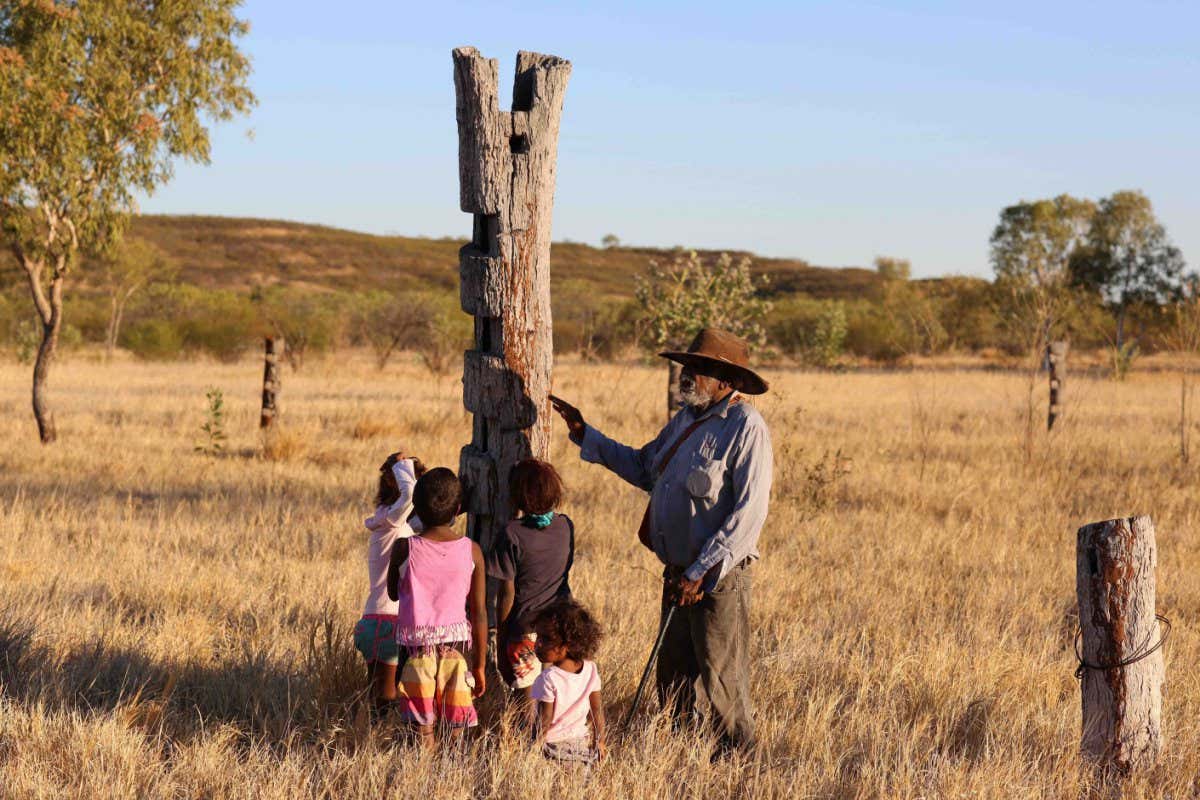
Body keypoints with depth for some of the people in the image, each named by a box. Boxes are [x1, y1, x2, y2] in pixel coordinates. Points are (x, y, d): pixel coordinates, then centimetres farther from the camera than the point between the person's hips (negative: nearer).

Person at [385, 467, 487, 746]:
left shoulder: (404, 548, -7)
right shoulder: (472, 551, -3)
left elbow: (393, 593, 10)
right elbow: (479, 613, -1)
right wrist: (480, 665, 7)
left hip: (415, 643, -1)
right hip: (456, 643, 1)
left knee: (422, 727, 4)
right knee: (456, 728, 9)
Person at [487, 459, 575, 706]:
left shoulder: (513, 534, -14)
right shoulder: (566, 527, -1)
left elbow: (507, 592, -11)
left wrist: (500, 633, 1)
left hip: (526, 628, -4)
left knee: (527, 695, 4)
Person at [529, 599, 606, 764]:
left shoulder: (548, 679, -19)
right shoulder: (591, 670, -2)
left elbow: (544, 721, -14)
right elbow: (597, 711, 7)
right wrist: (599, 742, 19)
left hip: (553, 746, -6)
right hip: (582, 743, 6)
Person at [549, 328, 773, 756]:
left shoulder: (745, 427, -15)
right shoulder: (687, 419, 12)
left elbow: (749, 513, -21)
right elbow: (643, 467, 27)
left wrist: (701, 573, -23)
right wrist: (584, 433, 24)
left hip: (718, 577, -9)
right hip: (678, 574, 9)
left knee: (722, 682, -1)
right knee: (672, 678, 15)